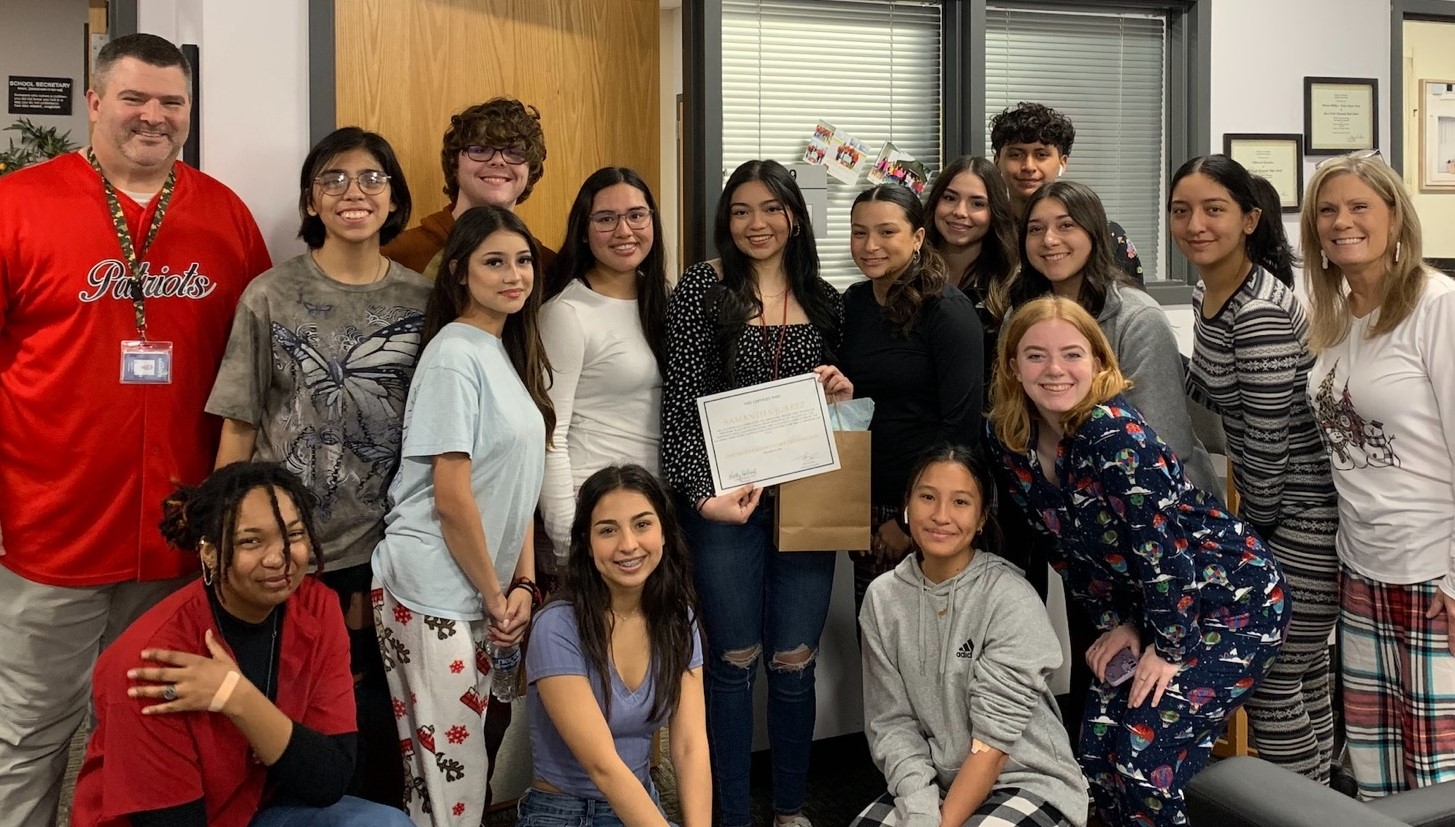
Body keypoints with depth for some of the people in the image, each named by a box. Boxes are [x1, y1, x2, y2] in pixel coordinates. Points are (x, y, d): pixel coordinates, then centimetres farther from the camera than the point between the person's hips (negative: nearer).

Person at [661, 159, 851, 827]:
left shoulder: (822, 299, 9)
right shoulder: (702, 287, -3)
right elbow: (681, 399, -8)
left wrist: (842, 390, -4)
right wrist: (701, 492, -16)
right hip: (727, 497, -3)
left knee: (795, 660, 8)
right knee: (733, 659, 5)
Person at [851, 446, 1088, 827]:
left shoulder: (1011, 600, -16)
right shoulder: (883, 597, -3)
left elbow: (993, 737, -17)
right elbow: (892, 722, -4)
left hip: (1026, 781, -3)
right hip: (932, 782, 3)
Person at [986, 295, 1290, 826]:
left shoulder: (1114, 431, -27)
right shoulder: (1008, 441, -6)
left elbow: (1160, 544, -25)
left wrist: (1169, 648, -18)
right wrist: (1116, 622, 3)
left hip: (1234, 603, -7)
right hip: (1146, 609, 7)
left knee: (1146, 761, -14)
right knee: (1097, 753, 2)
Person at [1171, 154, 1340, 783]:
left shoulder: (1261, 311, -23)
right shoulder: (1207, 293, 7)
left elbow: (1267, 439, -19)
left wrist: (1256, 522, -8)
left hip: (1305, 513, -9)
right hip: (1273, 507, 9)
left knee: (1270, 682, -3)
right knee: (1301, 676, 19)